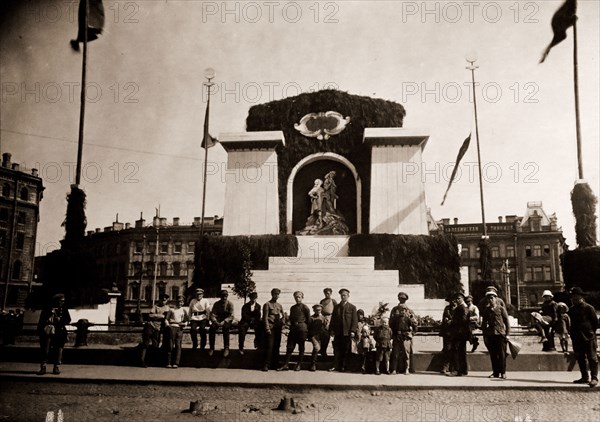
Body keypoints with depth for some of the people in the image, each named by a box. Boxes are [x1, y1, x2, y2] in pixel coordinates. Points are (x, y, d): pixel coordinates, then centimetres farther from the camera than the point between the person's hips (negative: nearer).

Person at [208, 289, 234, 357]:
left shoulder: (230, 304, -2)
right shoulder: (216, 304, 4)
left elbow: (231, 316, -8)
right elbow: (212, 314, 0)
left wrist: (224, 322, -24)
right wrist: (215, 321, -20)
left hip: (226, 321, -2)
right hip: (217, 320, 2)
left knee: (225, 328, -36)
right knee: (212, 328, -30)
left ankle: (226, 348, -30)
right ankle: (212, 348, -21)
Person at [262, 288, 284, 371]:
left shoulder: (280, 305, 19)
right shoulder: (267, 304, 2)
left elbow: (283, 317, 22)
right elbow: (265, 317, -4)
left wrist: (282, 324, 4)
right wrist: (267, 328, -12)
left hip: (278, 328, 5)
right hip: (271, 327, -5)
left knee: (277, 346, 4)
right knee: (270, 346, -10)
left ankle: (275, 364, 12)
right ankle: (266, 365, -6)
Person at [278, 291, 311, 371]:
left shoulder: (305, 307, -2)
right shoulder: (292, 308, 16)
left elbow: (308, 320, -1)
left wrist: (307, 330, -2)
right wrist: (291, 326, 11)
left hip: (302, 329, -5)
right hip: (293, 328, 5)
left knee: (301, 348, 4)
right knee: (289, 347, 1)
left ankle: (299, 365, 11)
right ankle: (286, 365, 3)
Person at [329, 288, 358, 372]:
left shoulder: (352, 307, 4)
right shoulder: (336, 307, 13)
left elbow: (355, 320, -1)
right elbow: (333, 319, 12)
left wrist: (353, 331, -11)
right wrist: (331, 330, 2)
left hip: (347, 332, -2)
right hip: (337, 332, 2)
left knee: (346, 350, 1)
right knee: (337, 349, 1)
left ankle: (343, 366, 8)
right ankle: (335, 366, 5)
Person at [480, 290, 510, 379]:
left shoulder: (501, 309, 1)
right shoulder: (485, 310, 11)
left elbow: (507, 321, 2)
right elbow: (484, 323, 15)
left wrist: (507, 334, -4)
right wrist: (484, 335, 9)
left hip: (500, 334, -3)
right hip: (490, 334, 3)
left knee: (502, 354, -2)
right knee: (493, 354, 5)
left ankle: (503, 372, 5)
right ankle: (495, 372, 13)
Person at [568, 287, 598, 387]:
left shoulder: (588, 308, -8)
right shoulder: (571, 309, 11)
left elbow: (595, 322, -2)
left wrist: (591, 332, 0)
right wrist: (573, 333, 11)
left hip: (588, 337, -7)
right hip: (577, 339, 7)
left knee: (592, 358, -2)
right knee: (580, 358, 10)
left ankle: (594, 378, 0)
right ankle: (585, 378, 18)